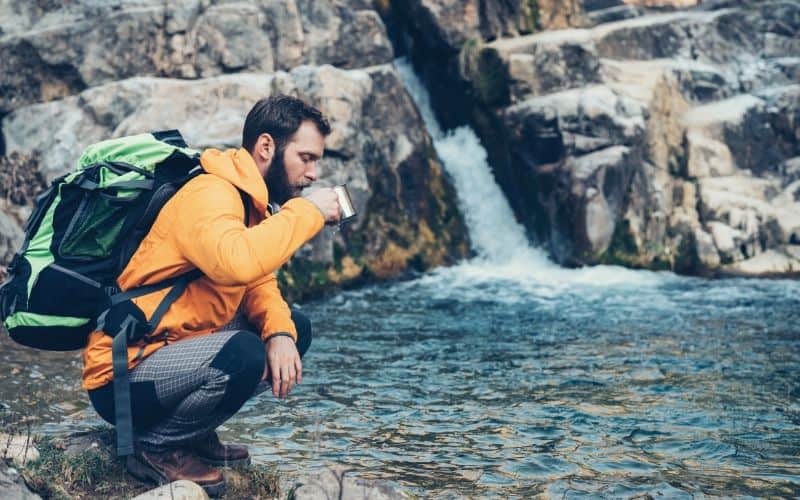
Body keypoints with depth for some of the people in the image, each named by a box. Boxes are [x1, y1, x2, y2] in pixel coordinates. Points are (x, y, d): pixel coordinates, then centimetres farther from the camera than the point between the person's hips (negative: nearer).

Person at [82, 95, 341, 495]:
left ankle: (193, 433, 11)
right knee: (243, 354, -32)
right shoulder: (210, 194, -21)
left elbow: (259, 283, 7)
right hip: (124, 376, -10)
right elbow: (236, 263, -41)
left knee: (296, 329, 8)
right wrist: (306, 211, -27)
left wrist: (280, 334, -15)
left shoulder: (250, 200, 8)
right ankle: (156, 447, -6)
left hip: (178, 352, 10)